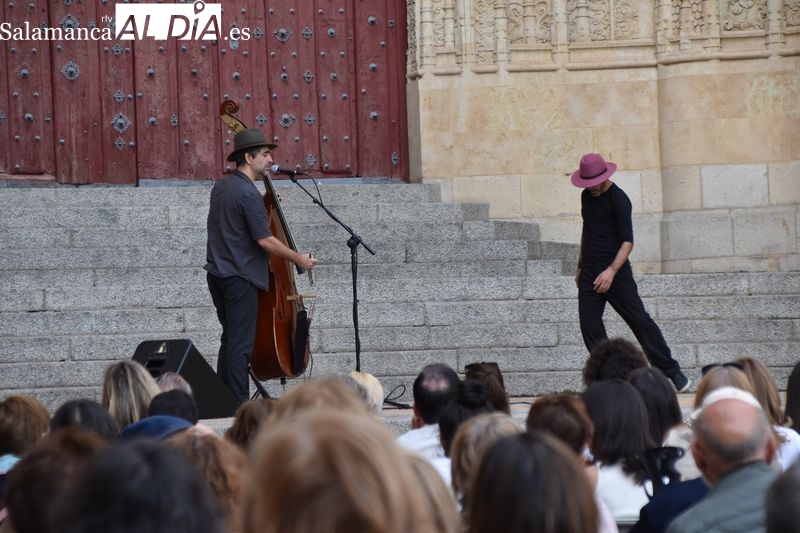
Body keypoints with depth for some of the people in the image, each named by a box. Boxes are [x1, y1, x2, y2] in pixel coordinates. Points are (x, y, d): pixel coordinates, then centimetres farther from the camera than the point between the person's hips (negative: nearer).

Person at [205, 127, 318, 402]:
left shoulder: (221, 186, 10)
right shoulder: (248, 194, -18)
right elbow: (265, 240, -20)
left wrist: (264, 207, 20)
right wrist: (299, 259, -9)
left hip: (217, 273, 9)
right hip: (239, 277, -9)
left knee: (230, 338, 15)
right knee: (241, 344, -6)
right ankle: (239, 405, -5)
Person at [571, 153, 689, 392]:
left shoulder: (618, 199, -11)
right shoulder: (587, 196, 12)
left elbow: (627, 241, -17)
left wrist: (611, 271, -27)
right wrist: (580, 266, 24)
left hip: (615, 272, -7)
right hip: (589, 273, 7)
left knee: (640, 320, -5)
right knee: (589, 326, -1)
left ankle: (672, 373, 2)